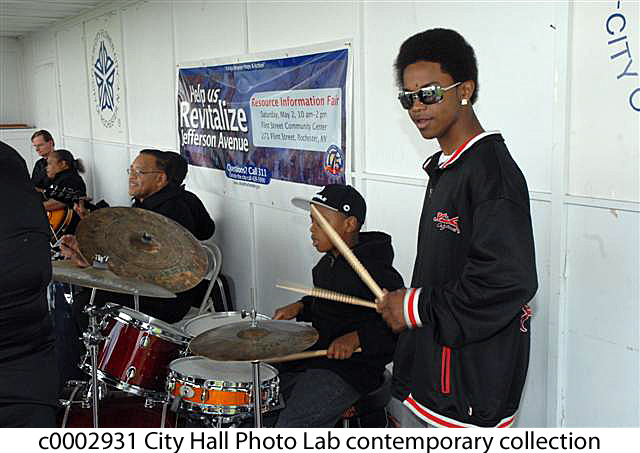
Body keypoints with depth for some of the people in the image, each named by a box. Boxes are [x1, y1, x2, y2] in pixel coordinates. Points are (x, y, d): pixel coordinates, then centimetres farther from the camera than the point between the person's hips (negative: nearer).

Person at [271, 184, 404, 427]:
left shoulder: (375, 270, -20)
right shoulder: (328, 262, 7)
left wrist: (355, 338, -29)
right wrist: (300, 307, 6)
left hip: (350, 367, -9)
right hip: (315, 353, 9)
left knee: (290, 427, -19)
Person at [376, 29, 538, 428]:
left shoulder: (492, 171, -20)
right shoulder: (445, 168, 11)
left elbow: (510, 282, -28)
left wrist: (417, 307, -20)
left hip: (474, 378, -10)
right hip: (437, 364, 10)